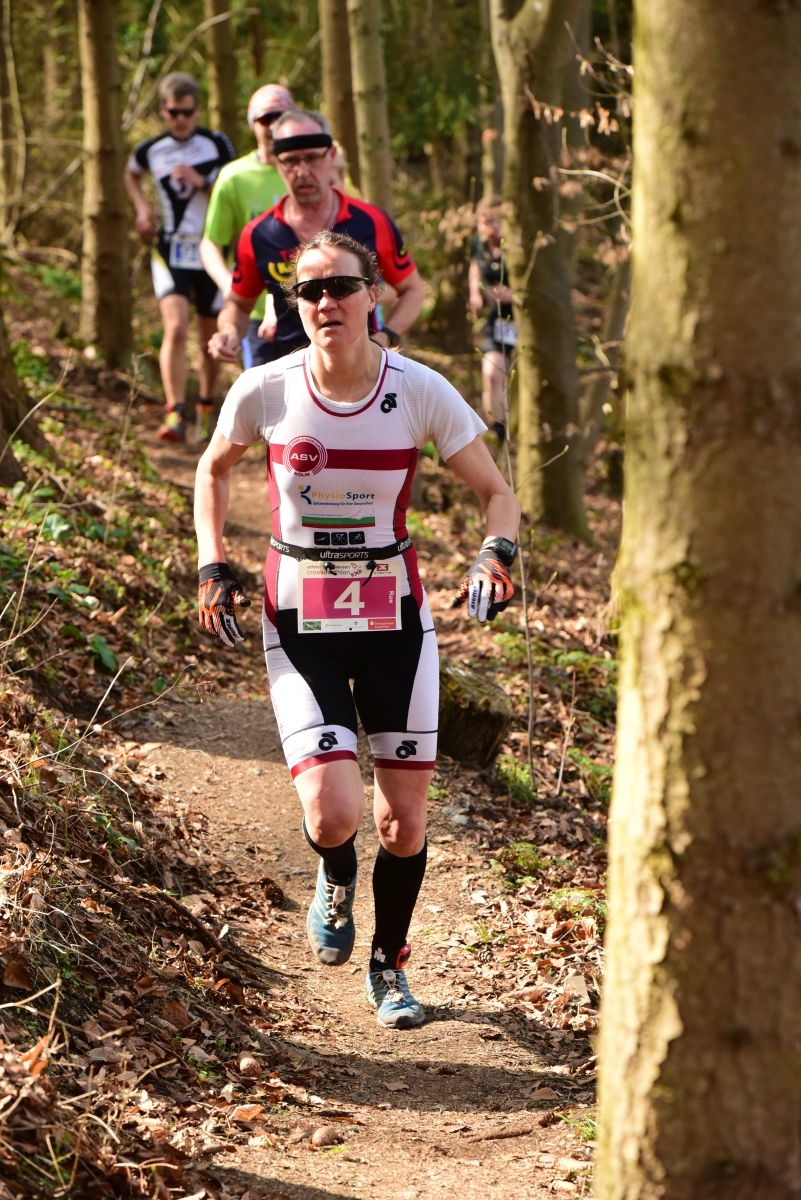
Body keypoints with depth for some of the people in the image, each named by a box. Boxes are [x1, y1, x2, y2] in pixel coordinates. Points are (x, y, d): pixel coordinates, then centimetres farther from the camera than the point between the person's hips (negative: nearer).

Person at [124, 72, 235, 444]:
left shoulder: (217, 145, -2)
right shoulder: (150, 150, 1)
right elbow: (131, 174, 24)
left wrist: (202, 183, -16)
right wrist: (142, 207, 6)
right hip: (170, 253, -1)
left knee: (210, 340, 10)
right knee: (175, 329, -21)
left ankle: (206, 408, 32)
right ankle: (175, 415, -24)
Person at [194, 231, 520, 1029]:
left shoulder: (420, 392, -11)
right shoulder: (265, 391, -10)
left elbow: (495, 492, -1)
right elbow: (214, 468, 11)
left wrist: (496, 553, -21)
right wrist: (212, 565, 2)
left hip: (393, 616, 1)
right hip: (298, 621, -1)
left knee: (404, 823, 4)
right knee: (332, 816, -16)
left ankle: (389, 967, 31)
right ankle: (335, 881, 22)